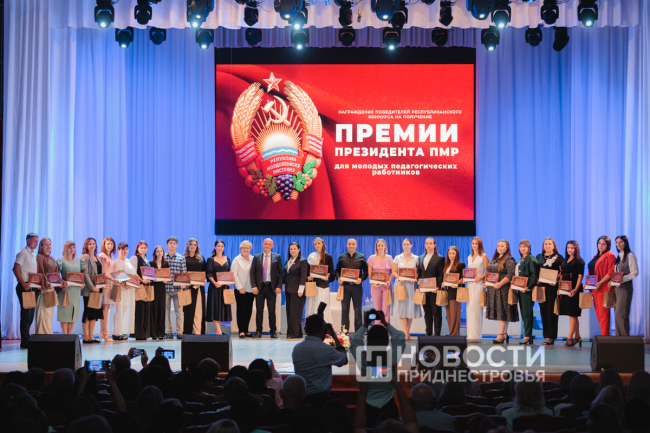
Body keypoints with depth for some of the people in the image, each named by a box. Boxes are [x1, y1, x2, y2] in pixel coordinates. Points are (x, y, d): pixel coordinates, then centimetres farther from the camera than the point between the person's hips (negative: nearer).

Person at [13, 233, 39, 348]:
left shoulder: (34, 255, 17)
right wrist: (24, 284, -21)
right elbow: (16, 269, -16)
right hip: (25, 287, -8)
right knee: (26, 314, -7)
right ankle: (25, 342, -3)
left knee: (30, 314, 11)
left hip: (32, 287, 8)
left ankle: (26, 338, 20)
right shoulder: (23, 253, -8)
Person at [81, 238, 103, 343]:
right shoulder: (85, 257, -6)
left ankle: (91, 336, 12)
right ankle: (86, 337, 0)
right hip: (88, 290, -7)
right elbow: (85, 274, -13)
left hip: (97, 289, 7)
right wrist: (92, 287, -19)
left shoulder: (97, 258, 18)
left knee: (95, 313, 7)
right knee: (88, 312, -4)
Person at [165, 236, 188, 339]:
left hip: (177, 288, 0)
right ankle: (169, 332, 10)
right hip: (165, 288, 0)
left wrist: (183, 284, -10)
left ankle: (179, 332, 1)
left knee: (179, 310, -3)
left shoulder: (181, 258, 7)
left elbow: (184, 273, 4)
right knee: (166, 311, 4)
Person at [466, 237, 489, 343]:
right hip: (470, 284, 6)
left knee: (474, 308, -13)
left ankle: (475, 336, -11)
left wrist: (480, 278, -18)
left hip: (478, 284, -6)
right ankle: (471, 335, 5)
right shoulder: (469, 257, 18)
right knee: (469, 308, 2)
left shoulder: (483, 256, 0)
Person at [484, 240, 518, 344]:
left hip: (503, 289, -8)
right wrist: (486, 282, 9)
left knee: (502, 311, -7)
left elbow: (511, 274, -16)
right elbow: (490, 272, 25)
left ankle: (500, 335, -7)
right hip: (493, 289, 8)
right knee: (498, 312, 9)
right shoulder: (494, 259, 18)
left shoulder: (509, 260, -7)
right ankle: (505, 334, 15)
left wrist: (500, 283, -23)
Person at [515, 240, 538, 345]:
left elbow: (534, 275, -16)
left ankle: (527, 336, -5)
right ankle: (528, 335, 13)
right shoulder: (521, 260, 19)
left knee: (527, 313, -7)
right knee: (523, 313, 9)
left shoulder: (531, 259, -8)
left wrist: (528, 286, -24)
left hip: (527, 290, -9)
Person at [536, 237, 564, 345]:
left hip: (552, 287, -4)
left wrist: (557, 279, -16)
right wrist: (537, 281, 1)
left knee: (551, 311, -7)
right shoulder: (539, 257, 16)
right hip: (541, 286, 4)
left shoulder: (558, 257, 3)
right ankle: (546, 335, 9)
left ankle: (551, 336, -6)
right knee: (543, 310, 3)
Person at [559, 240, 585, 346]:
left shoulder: (579, 261, -5)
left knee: (573, 314, -7)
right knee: (572, 314, 11)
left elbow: (580, 276, -12)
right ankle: (577, 337, 17)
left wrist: (576, 289, -22)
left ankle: (570, 337, -8)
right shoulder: (565, 261, 17)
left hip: (574, 290, -8)